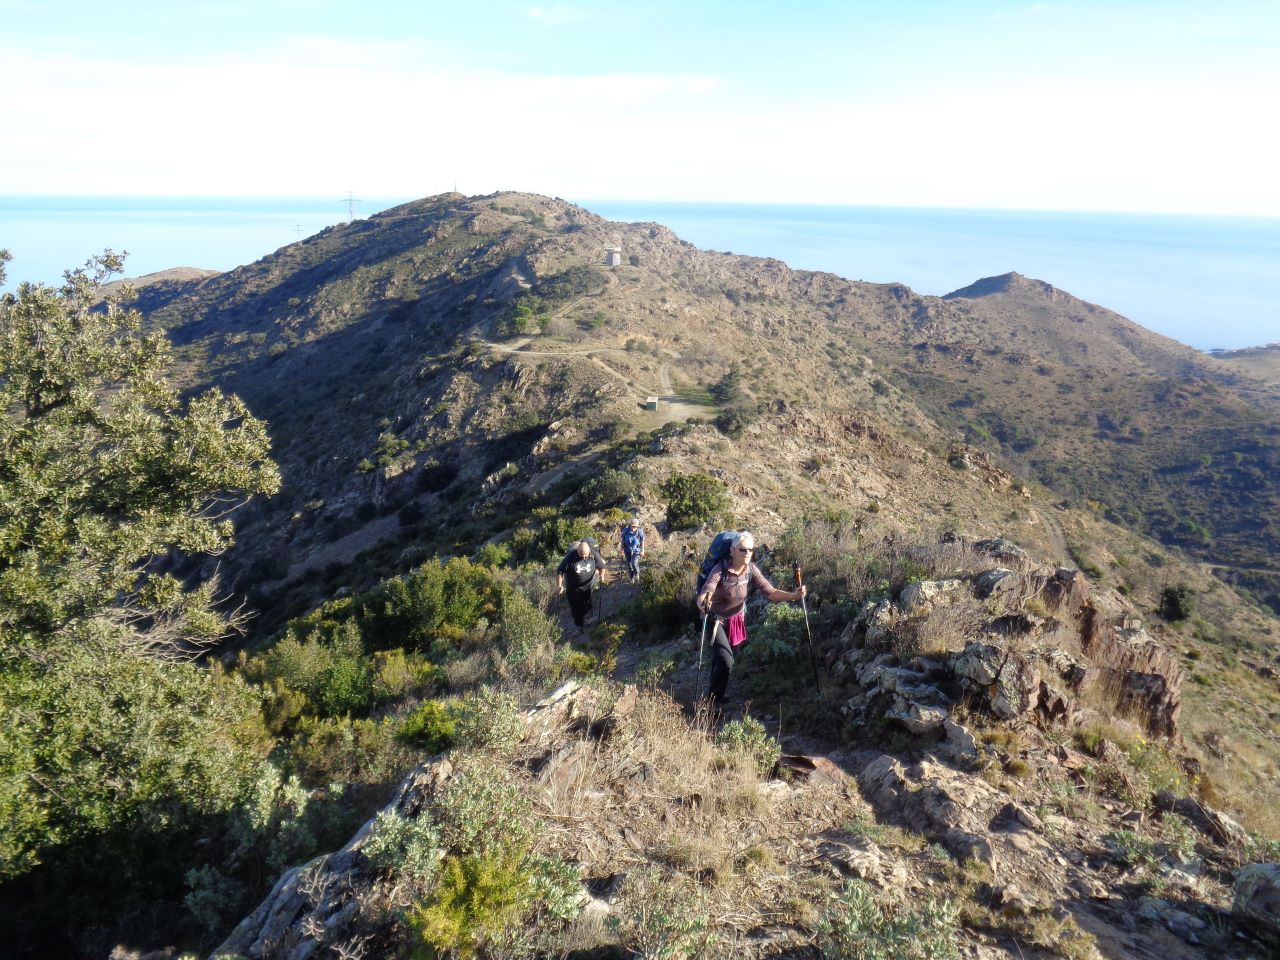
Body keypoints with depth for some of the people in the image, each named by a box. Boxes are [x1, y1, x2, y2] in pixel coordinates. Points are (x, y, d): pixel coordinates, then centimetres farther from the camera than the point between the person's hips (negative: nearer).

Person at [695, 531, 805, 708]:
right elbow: (703, 596, -40)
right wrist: (703, 602, -64)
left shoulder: (751, 570, -16)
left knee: (723, 658, 21)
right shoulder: (721, 570, -30)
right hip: (716, 620, -5)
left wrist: (793, 595, -36)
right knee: (726, 662, -13)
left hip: (736, 619, 5)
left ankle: (715, 688, 48)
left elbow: (770, 592, -20)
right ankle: (713, 700, 11)